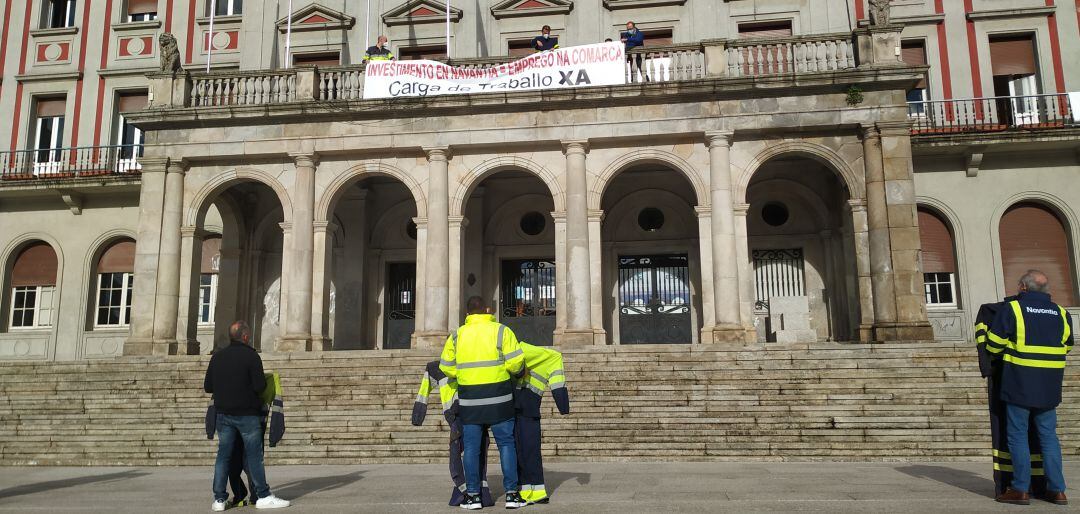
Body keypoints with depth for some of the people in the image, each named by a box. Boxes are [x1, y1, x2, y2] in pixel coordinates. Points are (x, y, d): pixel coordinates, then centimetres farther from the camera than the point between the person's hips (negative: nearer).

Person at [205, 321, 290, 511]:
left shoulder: (217, 356, 5)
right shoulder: (250, 356, -11)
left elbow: (207, 387, 8)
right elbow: (260, 386, -16)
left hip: (223, 413, 5)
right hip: (247, 413, -5)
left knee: (223, 454, 9)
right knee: (254, 454, 0)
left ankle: (219, 499, 10)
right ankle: (263, 496, 4)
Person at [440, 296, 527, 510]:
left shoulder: (456, 335, 5)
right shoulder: (501, 331, -3)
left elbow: (447, 368, 6)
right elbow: (515, 363, -10)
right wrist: (518, 371, 10)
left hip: (469, 399, 2)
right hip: (498, 399, -1)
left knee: (471, 448, 8)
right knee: (506, 444, 7)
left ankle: (472, 495, 10)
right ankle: (512, 494, 7)